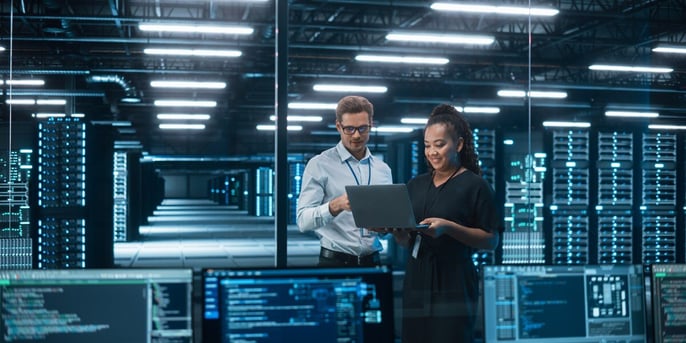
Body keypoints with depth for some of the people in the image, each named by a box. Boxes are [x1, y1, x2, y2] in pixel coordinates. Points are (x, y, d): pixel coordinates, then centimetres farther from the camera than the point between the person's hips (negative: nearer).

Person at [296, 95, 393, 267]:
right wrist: (336, 206, -30)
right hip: (334, 261, -4)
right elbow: (303, 220, -13)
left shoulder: (383, 169, 9)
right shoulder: (319, 165, -5)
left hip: (372, 260, 4)